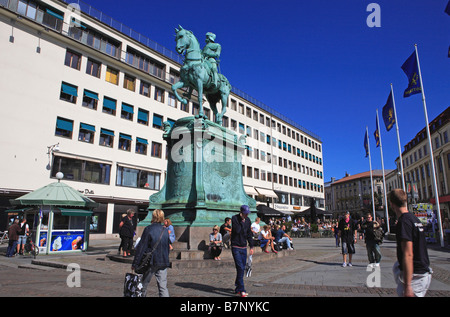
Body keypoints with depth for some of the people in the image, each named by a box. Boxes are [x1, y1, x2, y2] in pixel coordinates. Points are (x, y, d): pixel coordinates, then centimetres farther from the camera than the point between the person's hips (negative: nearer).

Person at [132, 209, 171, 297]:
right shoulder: (165, 230, 3)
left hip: (151, 262, -3)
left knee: (143, 285, 15)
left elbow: (141, 247, -10)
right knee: (163, 286, 6)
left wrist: (135, 263, -5)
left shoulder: (148, 229, -10)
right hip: (163, 262, 3)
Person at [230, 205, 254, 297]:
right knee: (240, 268, -12)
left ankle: (237, 289, 21)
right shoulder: (234, 218, -9)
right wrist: (242, 221, -18)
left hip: (244, 248, 6)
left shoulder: (247, 220, 8)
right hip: (236, 247, -6)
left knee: (242, 269, 9)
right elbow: (237, 230, -22)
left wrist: (251, 247, 14)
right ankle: (241, 290, -8)